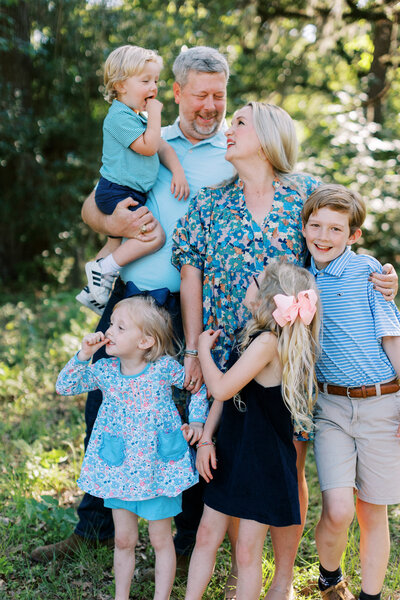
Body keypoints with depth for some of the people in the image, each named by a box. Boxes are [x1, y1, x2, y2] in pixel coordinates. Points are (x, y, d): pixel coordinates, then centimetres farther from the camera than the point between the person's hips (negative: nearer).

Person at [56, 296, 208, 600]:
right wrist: (84, 354, -18)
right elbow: (65, 386, -8)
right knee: (124, 540, 14)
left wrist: (196, 421, -6)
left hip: (158, 468, -3)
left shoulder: (165, 367, -12)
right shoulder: (105, 370, -5)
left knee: (161, 539, 10)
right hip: (119, 468, 3)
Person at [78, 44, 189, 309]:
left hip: (129, 195, 11)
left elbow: (163, 147, 14)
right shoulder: (119, 116, -16)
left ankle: (93, 291, 28)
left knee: (117, 243, 19)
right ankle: (104, 270, -11)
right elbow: (148, 147, -22)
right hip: (117, 192, -11)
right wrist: (155, 114, -15)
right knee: (154, 236, -19)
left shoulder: (139, 117, 16)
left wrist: (178, 172, -1)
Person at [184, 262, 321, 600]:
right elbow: (226, 394, 10)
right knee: (207, 533, 13)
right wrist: (206, 438, 3)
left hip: (262, 463, -9)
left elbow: (222, 389, -24)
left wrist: (203, 349, -7)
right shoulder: (254, 334, 5)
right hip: (234, 453, 9)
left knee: (248, 551, 3)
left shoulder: (268, 342, -23)